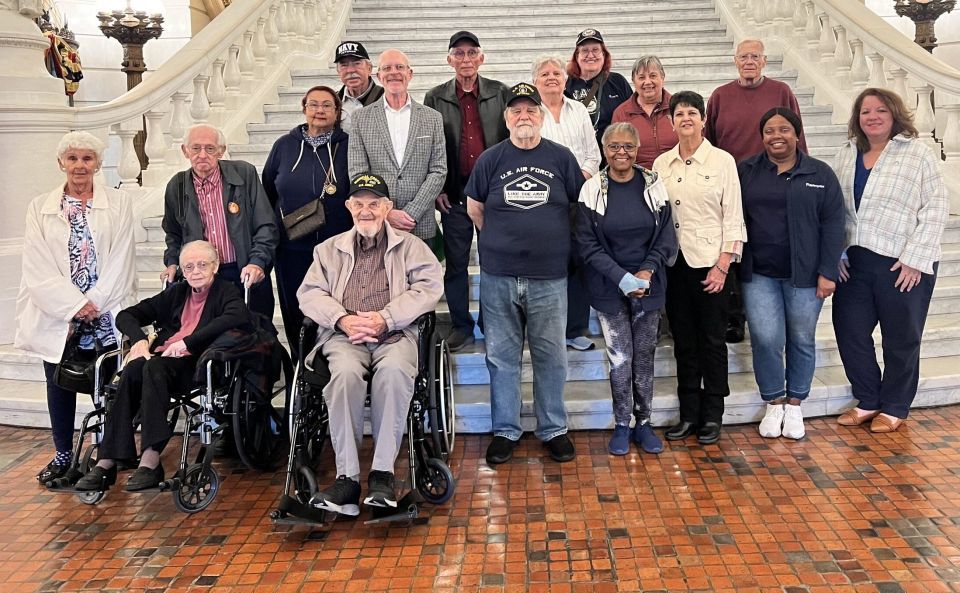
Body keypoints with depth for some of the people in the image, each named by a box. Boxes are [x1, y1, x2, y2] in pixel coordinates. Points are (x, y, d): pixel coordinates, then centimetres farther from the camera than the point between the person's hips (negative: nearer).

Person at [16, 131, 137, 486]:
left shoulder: (118, 204, 4)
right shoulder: (40, 207, 7)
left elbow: (120, 261, -2)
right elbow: (37, 268, -1)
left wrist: (95, 303, -11)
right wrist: (75, 304, -11)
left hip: (106, 314, -1)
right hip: (57, 316, 2)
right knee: (59, 385, 7)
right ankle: (63, 454, 21)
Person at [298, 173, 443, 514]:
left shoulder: (410, 246, 18)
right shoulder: (329, 249, 24)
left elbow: (429, 287, 3)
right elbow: (309, 293, 13)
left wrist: (385, 318, -11)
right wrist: (342, 319, -8)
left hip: (395, 333, -1)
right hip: (344, 334, 1)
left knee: (394, 370, -37)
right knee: (345, 372, -34)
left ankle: (383, 472, -32)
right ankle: (347, 476, -32)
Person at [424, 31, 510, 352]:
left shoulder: (500, 93, 4)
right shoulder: (436, 97, 5)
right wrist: (437, 188, -2)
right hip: (454, 193, 0)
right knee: (455, 262, 5)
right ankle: (461, 326, 17)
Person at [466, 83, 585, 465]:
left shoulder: (561, 158, 4)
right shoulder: (490, 159, 4)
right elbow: (474, 209, 12)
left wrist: (552, 241, 9)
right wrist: (502, 242, 10)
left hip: (549, 276, 0)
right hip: (498, 276, 0)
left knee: (551, 357, 7)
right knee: (501, 356, 7)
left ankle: (554, 430, 21)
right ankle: (505, 431, 19)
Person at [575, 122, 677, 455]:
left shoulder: (653, 186, 0)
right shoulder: (592, 190, -5)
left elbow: (666, 238, 2)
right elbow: (588, 244, -7)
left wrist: (647, 271, -13)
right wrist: (622, 278, -16)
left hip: (649, 287, 2)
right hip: (610, 289, -2)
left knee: (645, 357, 8)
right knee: (620, 360, 1)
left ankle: (643, 423, 22)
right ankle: (621, 426, 17)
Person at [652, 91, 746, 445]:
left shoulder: (722, 161, -2)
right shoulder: (662, 164, 8)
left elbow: (733, 218, -3)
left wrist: (722, 266, -10)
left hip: (710, 265, -3)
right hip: (674, 264, 3)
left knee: (712, 342, 3)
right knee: (684, 342, 9)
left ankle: (712, 417, 14)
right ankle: (688, 415, 18)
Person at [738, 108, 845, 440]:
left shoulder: (820, 174, 2)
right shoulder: (745, 172, 5)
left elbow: (832, 225, 0)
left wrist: (827, 272, -6)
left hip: (804, 275, 0)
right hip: (758, 275, 0)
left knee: (802, 340, 8)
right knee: (765, 339, -5)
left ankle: (794, 405, 24)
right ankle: (774, 403, 15)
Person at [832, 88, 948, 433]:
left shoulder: (918, 154, -5)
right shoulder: (846, 155, 9)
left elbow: (935, 209, -9)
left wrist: (915, 259, -15)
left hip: (904, 265, -4)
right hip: (855, 262, 5)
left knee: (901, 339, 8)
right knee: (849, 330, 8)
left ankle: (894, 408, 24)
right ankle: (867, 401, 26)